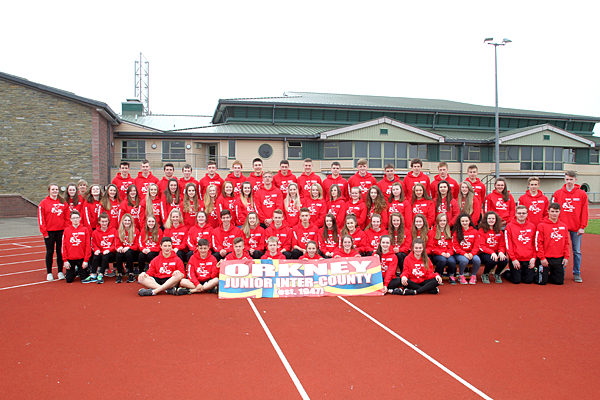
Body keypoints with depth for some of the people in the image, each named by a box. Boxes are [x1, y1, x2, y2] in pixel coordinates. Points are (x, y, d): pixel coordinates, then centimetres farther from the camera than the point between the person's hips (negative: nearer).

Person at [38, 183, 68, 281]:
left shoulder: (63, 203, 6)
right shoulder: (43, 203, -1)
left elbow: (67, 217, 7)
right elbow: (41, 219, -4)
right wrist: (44, 232, -8)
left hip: (61, 231, 2)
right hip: (49, 231, -2)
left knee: (60, 251, 7)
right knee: (50, 252, 6)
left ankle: (60, 272, 17)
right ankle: (49, 273, 15)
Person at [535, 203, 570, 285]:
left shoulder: (564, 226, 8)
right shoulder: (542, 225, -7)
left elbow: (566, 243, 12)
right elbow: (538, 243, -8)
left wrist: (566, 257, 5)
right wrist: (542, 258, -12)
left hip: (559, 259, 4)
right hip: (546, 259, -4)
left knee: (559, 281, 5)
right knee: (542, 281, -2)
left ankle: (547, 276, 31)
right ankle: (535, 274, 28)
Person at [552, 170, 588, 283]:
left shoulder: (582, 194, 2)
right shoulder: (558, 193, 3)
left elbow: (584, 212, 1)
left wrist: (582, 227, -3)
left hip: (576, 227, 0)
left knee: (577, 251, 6)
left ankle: (577, 273, 15)